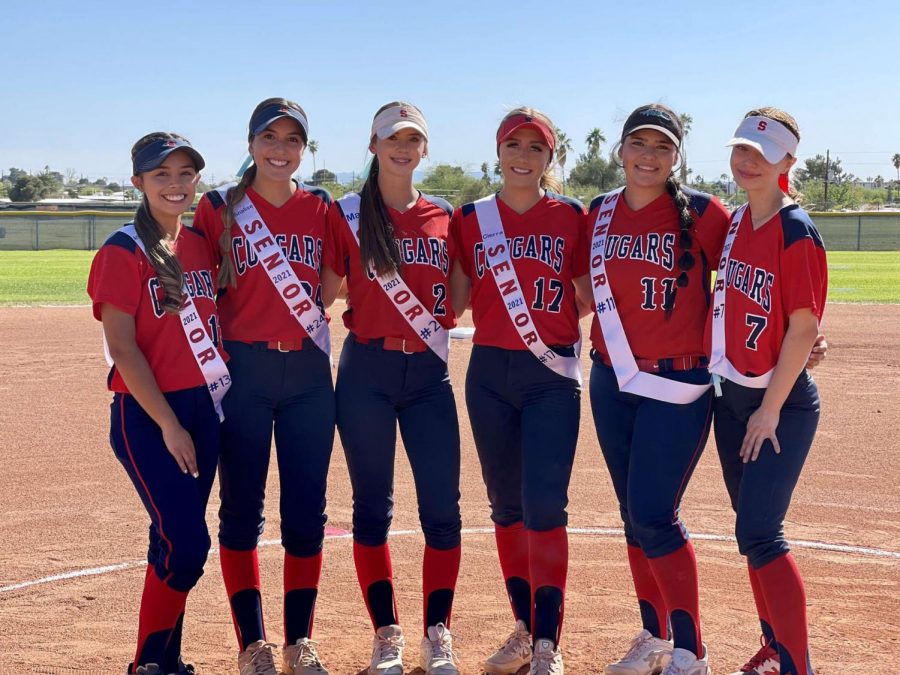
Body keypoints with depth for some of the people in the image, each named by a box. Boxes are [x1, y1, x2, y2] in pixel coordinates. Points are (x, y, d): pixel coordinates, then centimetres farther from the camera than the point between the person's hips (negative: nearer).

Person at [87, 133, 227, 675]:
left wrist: (222, 397, 7)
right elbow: (122, 348, -13)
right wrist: (168, 424, -15)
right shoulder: (124, 252, -9)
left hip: (203, 407, 6)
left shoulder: (201, 245, 10)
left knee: (179, 541, 10)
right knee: (186, 542, -11)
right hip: (146, 414, -6)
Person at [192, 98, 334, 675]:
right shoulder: (220, 207, 1)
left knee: (307, 512, 4)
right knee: (242, 508, 3)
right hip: (243, 372, -2)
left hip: (309, 370, 2)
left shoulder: (320, 208, 7)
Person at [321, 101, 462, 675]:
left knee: (443, 508, 0)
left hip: (430, 372, 2)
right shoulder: (347, 215, 1)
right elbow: (323, 295, 1)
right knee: (373, 508, 4)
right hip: (367, 372, -2)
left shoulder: (445, 217, 9)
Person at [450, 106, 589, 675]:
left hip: (553, 376, -3)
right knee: (507, 504, 10)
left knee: (545, 504, -10)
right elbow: (456, 299, 7)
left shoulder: (571, 217, 2)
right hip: (490, 375, 3)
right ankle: (525, 628, 24)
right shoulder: (471, 219, 7)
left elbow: (587, 296, 5)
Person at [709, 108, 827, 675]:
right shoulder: (735, 223, 7)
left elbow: (803, 330, -17)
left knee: (759, 534, -12)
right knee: (753, 527, 14)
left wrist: (770, 409, -17)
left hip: (782, 404, -8)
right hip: (731, 395, 8)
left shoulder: (797, 233, -15)